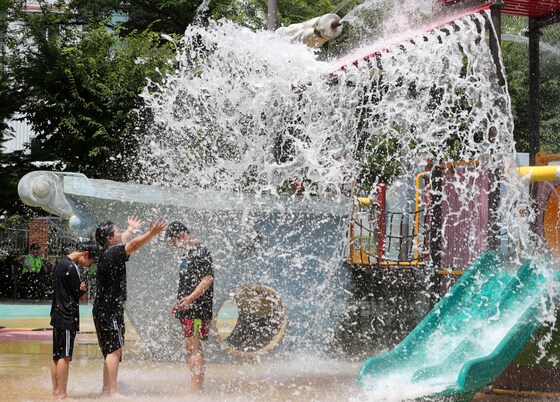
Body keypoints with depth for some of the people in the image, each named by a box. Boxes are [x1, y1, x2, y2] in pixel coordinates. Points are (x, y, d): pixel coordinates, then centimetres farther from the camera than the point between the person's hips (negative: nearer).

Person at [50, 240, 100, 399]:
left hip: (58, 315, 10)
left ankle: (56, 391, 17)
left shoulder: (62, 264, 14)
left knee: (57, 355, 12)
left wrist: (80, 289, 0)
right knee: (64, 356, -7)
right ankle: (61, 394, -5)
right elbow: (82, 297, -12)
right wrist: (83, 290, 8)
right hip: (68, 317, -10)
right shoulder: (71, 268, -17)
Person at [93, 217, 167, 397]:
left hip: (105, 309, 11)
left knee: (111, 351, 15)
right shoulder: (112, 253, -15)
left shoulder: (106, 253, 13)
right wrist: (152, 233, -39)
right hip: (109, 309, -11)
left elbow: (121, 243, 35)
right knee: (114, 349, -12)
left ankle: (106, 389, 19)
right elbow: (134, 245, -30)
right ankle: (112, 391, -15)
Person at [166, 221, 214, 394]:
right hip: (188, 309, 10)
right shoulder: (189, 252, 18)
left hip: (197, 309, -10)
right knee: (195, 349, 12)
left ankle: (195, 390, -14)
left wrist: (190, 298, -31)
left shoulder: (200, 252, -12)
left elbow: (208, 279, -22)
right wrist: (179, 302, 29)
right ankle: (199, 389, 18)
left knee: (192, 348, -12)